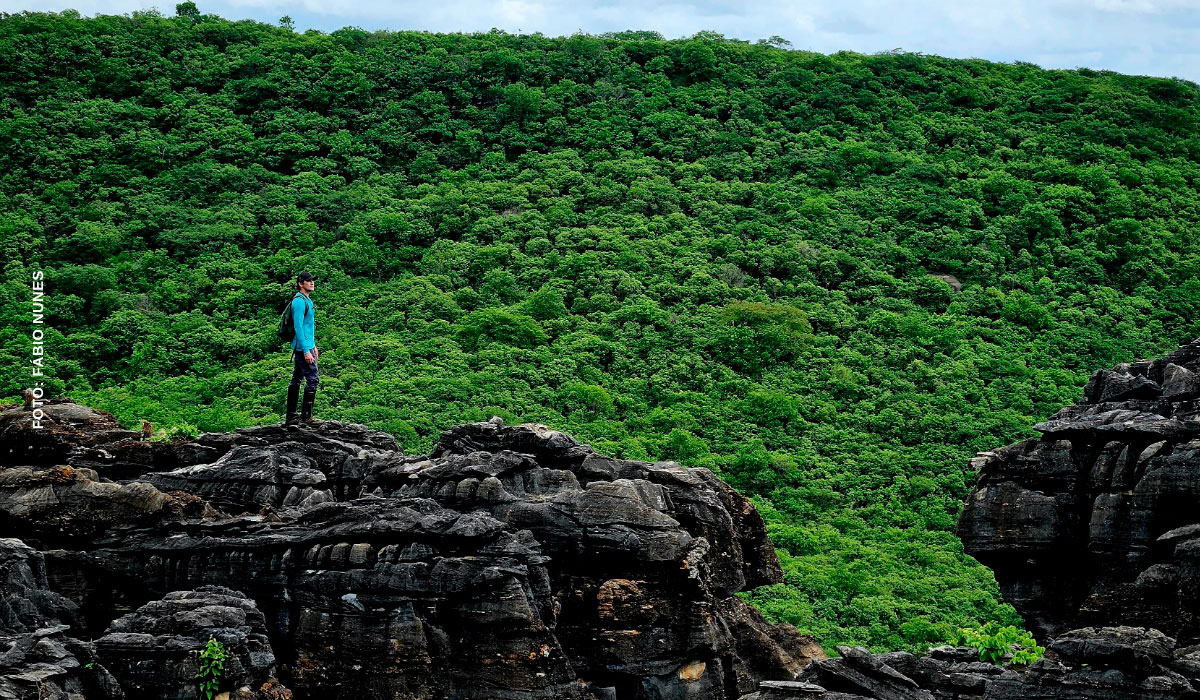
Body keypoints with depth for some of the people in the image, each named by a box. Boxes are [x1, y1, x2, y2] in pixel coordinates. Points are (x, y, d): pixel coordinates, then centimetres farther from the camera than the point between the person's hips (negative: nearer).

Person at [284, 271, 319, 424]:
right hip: (302, 347, -10)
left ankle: (290, 416, 14)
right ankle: (306, 416, -6)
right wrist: (306, 351, -23)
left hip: (306, 345, 10)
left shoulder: (307, 300, 15)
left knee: (296, 380, 11)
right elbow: (298, 327, -21)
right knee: (313, 378, -9)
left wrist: (313, 345, 25)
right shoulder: (299, 301, -16)